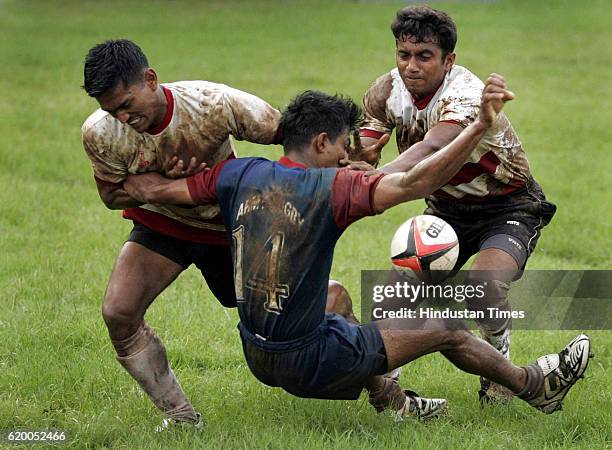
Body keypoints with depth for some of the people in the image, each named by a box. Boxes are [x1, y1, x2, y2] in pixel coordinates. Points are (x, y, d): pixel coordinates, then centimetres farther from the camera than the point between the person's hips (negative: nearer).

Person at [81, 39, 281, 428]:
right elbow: (113, 195, -7)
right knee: (118, 314, -18)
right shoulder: (99, 133, -23)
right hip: (161, 225, 2)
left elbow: (286, 131, -20)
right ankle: (181, 417, -3)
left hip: (227, 225, -1)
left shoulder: (213, 104, -30)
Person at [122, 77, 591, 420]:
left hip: (256, 354, 6)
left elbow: (154, 188, 1)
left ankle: (387, 399, 45)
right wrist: (481, 125, -35)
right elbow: (413, 183, -32)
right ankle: (537, 386, 34)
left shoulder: (239, 174, -4)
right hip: (309, 363, -6)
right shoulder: (330, 188, -21)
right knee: (445, 328, 11)